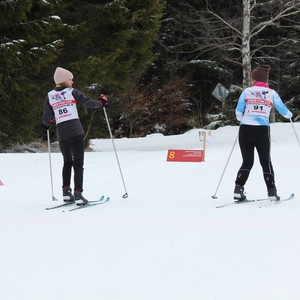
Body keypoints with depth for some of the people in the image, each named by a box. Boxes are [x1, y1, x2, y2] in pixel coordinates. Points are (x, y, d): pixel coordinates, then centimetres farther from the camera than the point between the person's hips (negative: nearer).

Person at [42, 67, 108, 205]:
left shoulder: (49, 96, 9)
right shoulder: (72, 92, 0)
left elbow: (46, 117, 8)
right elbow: (88, 102, -2)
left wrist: (46, 125, 30)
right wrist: (101, 103, 17)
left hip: (61, 133, 4)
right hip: (76, 131, -4)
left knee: (67, 162, 23)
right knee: (78, 164, -2)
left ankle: (66, 192, 17)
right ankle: (78, 194, -12)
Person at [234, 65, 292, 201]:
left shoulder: (247, 91, 4)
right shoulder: (272, 93, 6)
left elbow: (238, 112, 3)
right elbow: (283, 111, 11)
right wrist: (289, 115, 34)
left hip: (245, 129, 1)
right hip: (262, 130, -1)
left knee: (247, 162, 12)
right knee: (266, 162, 15)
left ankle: (238, 190, -2)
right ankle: (271, 191, 10)